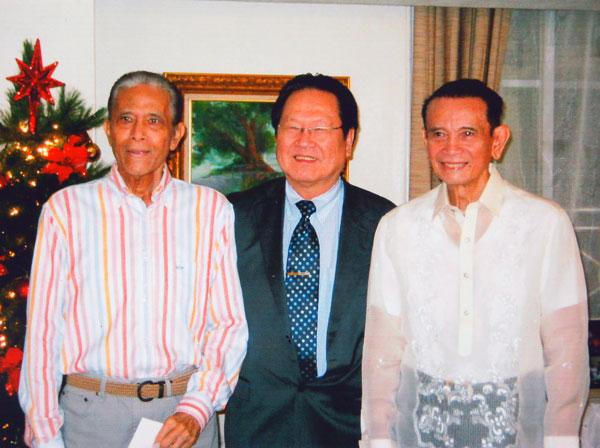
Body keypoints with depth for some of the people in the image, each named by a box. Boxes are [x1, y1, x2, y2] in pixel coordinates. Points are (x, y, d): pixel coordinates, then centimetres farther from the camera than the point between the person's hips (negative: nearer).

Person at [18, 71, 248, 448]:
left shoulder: (212, 210, 2)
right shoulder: (66, 209, 1)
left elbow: (230, 323, 1)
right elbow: (42, 329, 0)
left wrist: (196, 408, -10)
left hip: (185, 412, 1)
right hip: (89, 414, 0)